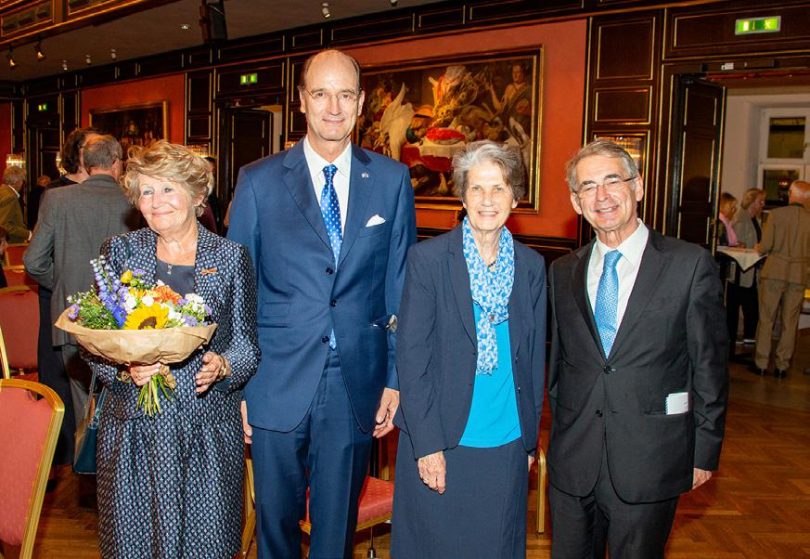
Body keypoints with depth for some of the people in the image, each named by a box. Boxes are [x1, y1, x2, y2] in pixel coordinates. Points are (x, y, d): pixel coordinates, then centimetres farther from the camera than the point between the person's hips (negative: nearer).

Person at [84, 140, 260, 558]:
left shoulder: (231, 257, 2)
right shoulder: (119, 251, 5)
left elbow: (246, 343, 4)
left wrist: (222, 366, -17)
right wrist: (124, 369, -15)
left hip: (209, 429, -1)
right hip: (133, 426, 1)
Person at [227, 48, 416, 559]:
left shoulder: (392, 180, 2)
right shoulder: (259, 181, -1)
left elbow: (401, 287, 4)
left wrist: (396, 377, 1)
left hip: (356, 388, 1)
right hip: (277, 384, 0)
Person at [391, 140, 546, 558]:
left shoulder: (531, 266, 4)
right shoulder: (427, 258, -7)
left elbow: (534, 356, 10)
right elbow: (411, 356, -9)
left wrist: (530, 440, 9)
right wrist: (427, 444, -13)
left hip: (507, 446, 4)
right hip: (440, 444, -3)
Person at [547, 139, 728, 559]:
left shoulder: (690, 265, -6)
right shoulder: (563, 272, 5)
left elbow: (710, 366, -3)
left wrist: (705, 452, -2)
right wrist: (557, 437, 11)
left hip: (648, 462, -3)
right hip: (572, 461, 3)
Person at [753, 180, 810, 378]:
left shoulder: (776, 214, -7)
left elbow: (766, 246, -9)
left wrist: (759, 248, 13)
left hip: (774, 272, -1)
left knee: (766, 320, 8)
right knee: (790, 323, 9)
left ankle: (761, 363, 11)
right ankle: (782, 366, 14)